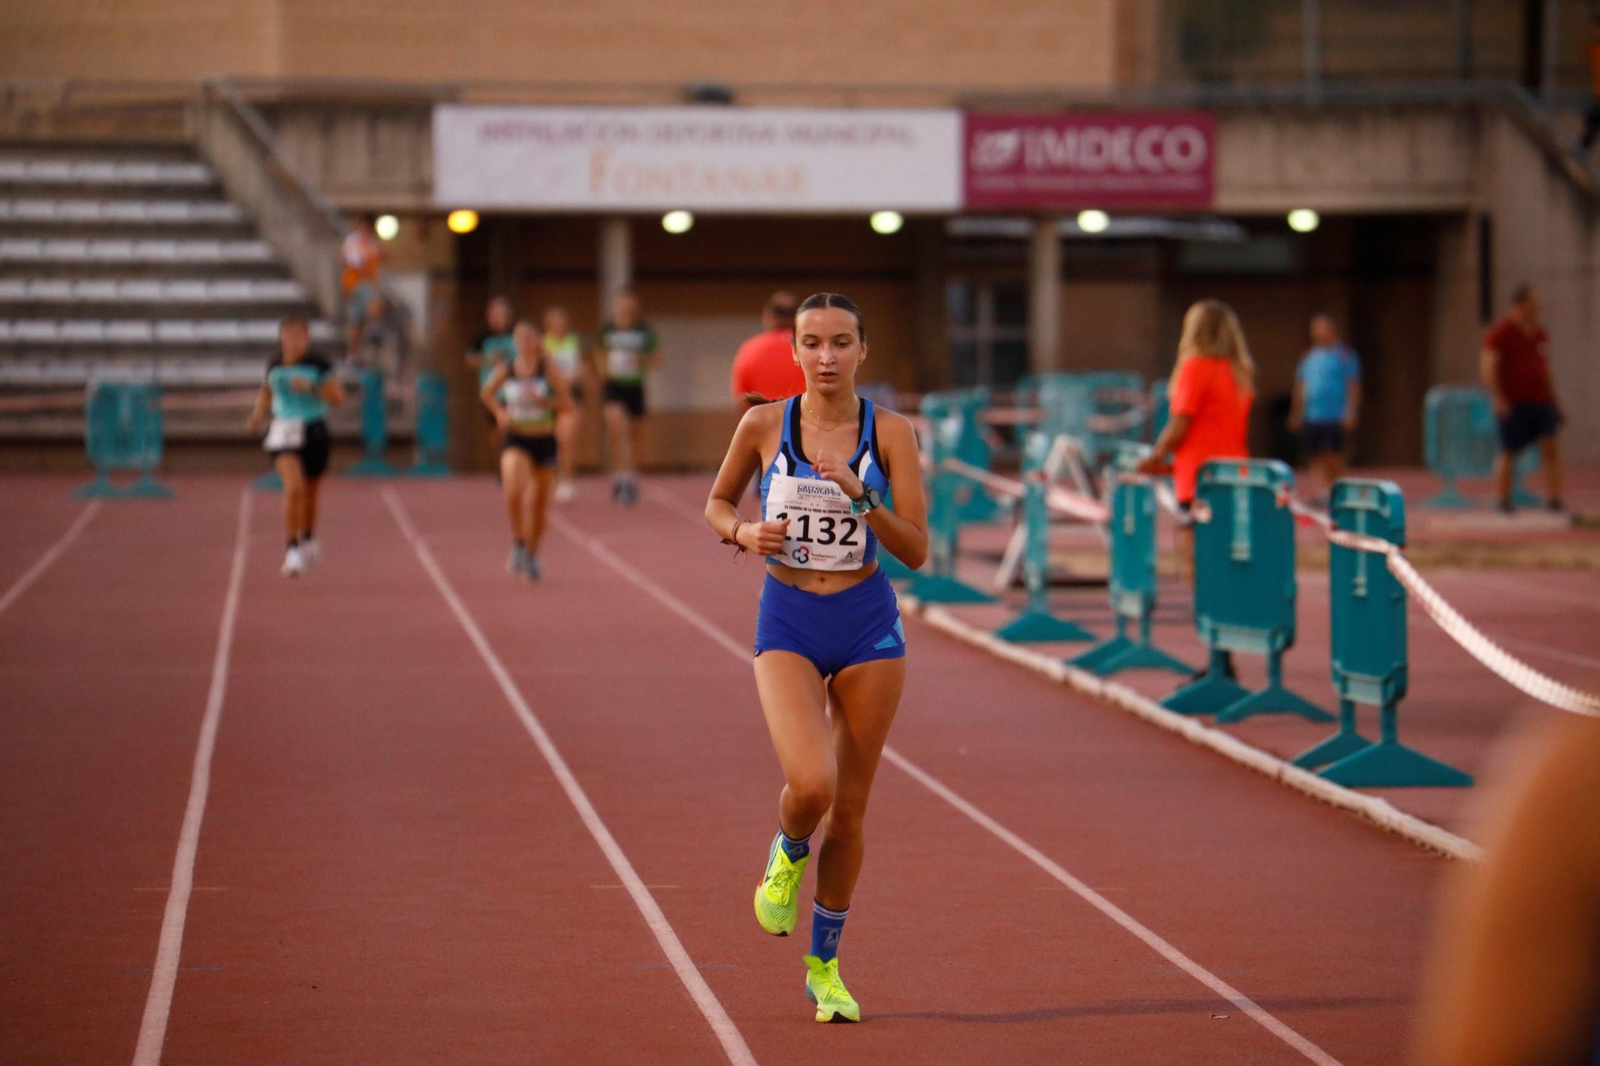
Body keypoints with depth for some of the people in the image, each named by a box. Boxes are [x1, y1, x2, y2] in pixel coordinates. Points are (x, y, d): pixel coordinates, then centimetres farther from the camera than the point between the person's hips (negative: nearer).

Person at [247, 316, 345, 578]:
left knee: (310, 492, 13)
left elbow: (337, 397, -7)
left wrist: (311, 387, -21)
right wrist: (258, 414, 5)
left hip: (314, 433, 0)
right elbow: (267, 391, 22)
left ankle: (308, 539, 41)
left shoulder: (318, 365, -5)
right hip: (283, 433, 0)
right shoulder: (274, 366, 3)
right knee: (294, 487, -20)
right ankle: (292, 549, -14)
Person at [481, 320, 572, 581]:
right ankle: (518, 542, -3)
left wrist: (542, 400, -21)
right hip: (516, 441, -1)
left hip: (544, 441, 1)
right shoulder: (505, 371, -3)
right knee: (514, 493, -25)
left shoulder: (549, 368, -5)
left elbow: (567, 403, -7)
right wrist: (499, 413, 0)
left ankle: (532, 554, 29)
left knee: (539, 502, 9)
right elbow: (487, 393, 16)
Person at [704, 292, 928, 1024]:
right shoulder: (764, 425, -3)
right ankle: (789, 853, 15)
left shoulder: (889, 433, -4)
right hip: (788, 624, -1)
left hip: (868, 626, 1)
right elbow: (717, 503, 13)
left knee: (849, 809, 7)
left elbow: (916, 551, -7)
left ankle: (825, 965, 26)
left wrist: (862, 499, -22)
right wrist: (742, 533, -8)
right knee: (811, 786, -23)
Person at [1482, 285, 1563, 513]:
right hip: (1512, 404, -5)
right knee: (1508, 453, 1)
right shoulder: (1500, 333, -5)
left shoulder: (1540, 334, 15)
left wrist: (1554, 403, 21)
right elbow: (1488, 366, -13)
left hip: (1540, 401, 5)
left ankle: (1554, 500, -10)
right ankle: (1503, 503, 12)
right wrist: (1498, 398, -24)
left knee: (1550, 448, -8)